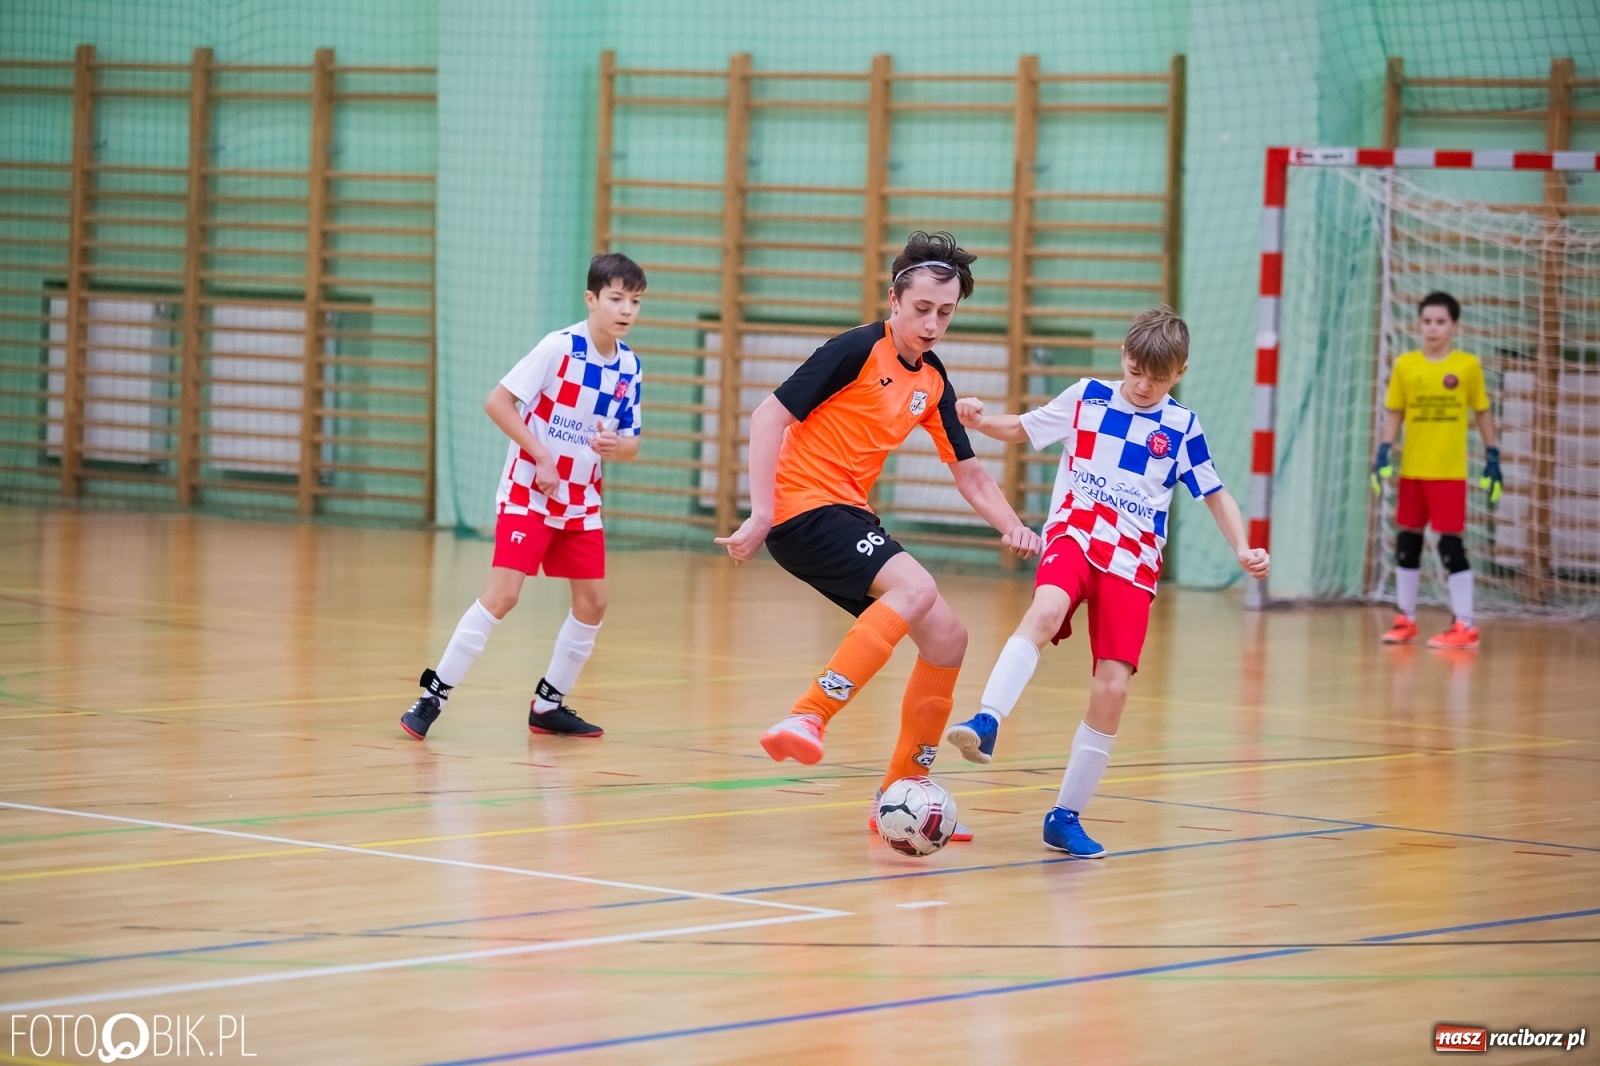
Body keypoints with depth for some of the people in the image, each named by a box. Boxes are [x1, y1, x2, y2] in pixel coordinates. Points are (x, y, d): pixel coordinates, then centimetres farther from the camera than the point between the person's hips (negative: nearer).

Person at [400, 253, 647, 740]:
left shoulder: (629, 366, 0)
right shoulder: (559, 347, -17)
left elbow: (631, 443, 7)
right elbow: (498, 402, -17)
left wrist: (615, 445, -17)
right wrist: (543, 459, -19)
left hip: (581, 500, 6)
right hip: (528, 493, -6)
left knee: (593, 602, 3)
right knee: (503, 592, -15)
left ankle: (548, 705, 18)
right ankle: (433, 694, -8)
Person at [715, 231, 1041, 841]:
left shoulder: (933, 383, 13)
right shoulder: (858, 350, -11)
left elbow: (969, 475, 18)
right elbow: (769, 415, -14)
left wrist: (1012, 527, -1)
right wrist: (761, 512, -21)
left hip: (849, 516, 9)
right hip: (803, 507, -9)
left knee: (946, 636, 5)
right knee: (916, 587, -30)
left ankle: (902, 792, 16)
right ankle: (807, 720, -35)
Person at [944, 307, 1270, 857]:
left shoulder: (1182, 428, 5)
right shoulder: (1087, 397, 5)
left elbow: (1216, 495, 13)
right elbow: (1021, 427, 16)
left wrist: (1243, 549, -3)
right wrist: (978, 420, -4)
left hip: (1132, 563, 1)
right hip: (1074, 537, -1)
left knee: (1112, 688, -8)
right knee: (1046, 611, -36)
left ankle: (1065, 817, 4)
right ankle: (986, 721, -49)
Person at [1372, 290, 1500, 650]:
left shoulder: (1468, 365, -3)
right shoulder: (1405, 365, 2)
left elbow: (1483, 414, 6)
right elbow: (1393, 414, 7)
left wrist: (1492, 459, 4)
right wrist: (1383, 454, -4)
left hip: (1449, 471, -3)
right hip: (1412, 469, 3)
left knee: (1450, 543, -6)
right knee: (1407, 542, 10)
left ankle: (1465, 626, -1)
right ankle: (1405, 619, 21)